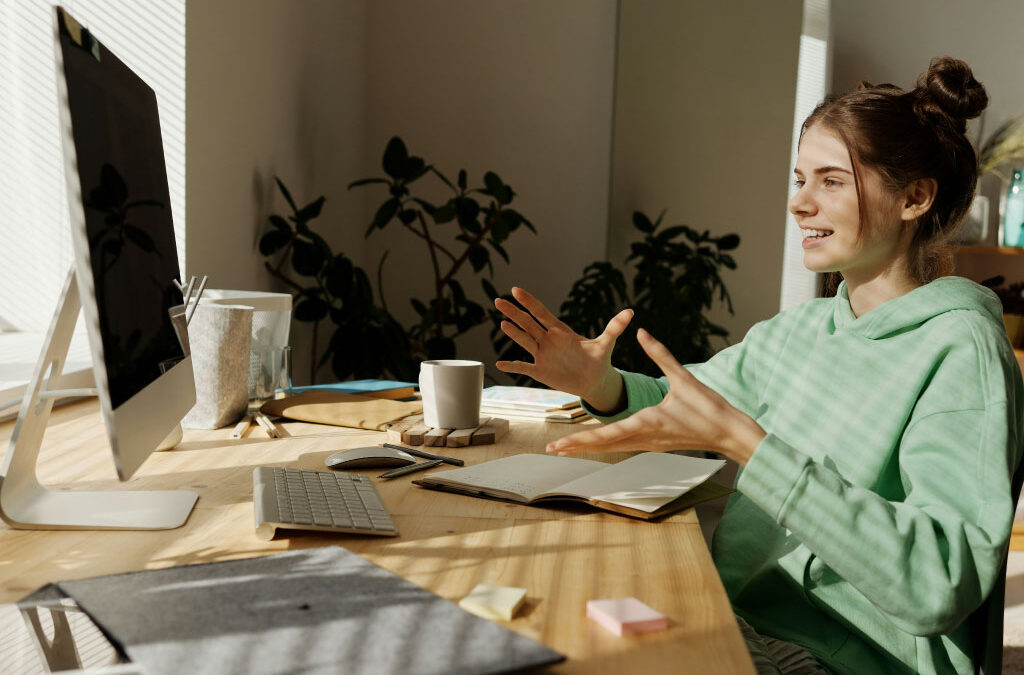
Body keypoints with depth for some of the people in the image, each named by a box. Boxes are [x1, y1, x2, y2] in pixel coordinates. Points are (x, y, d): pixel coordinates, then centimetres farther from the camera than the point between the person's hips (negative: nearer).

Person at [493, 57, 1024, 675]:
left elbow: (943, 583, -26)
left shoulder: (958, 348, -15)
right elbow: (677, 404, 19)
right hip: (735, 618, 6)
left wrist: (739, 438, -33)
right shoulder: (798, 329, 8)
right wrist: (602, 386, -4)